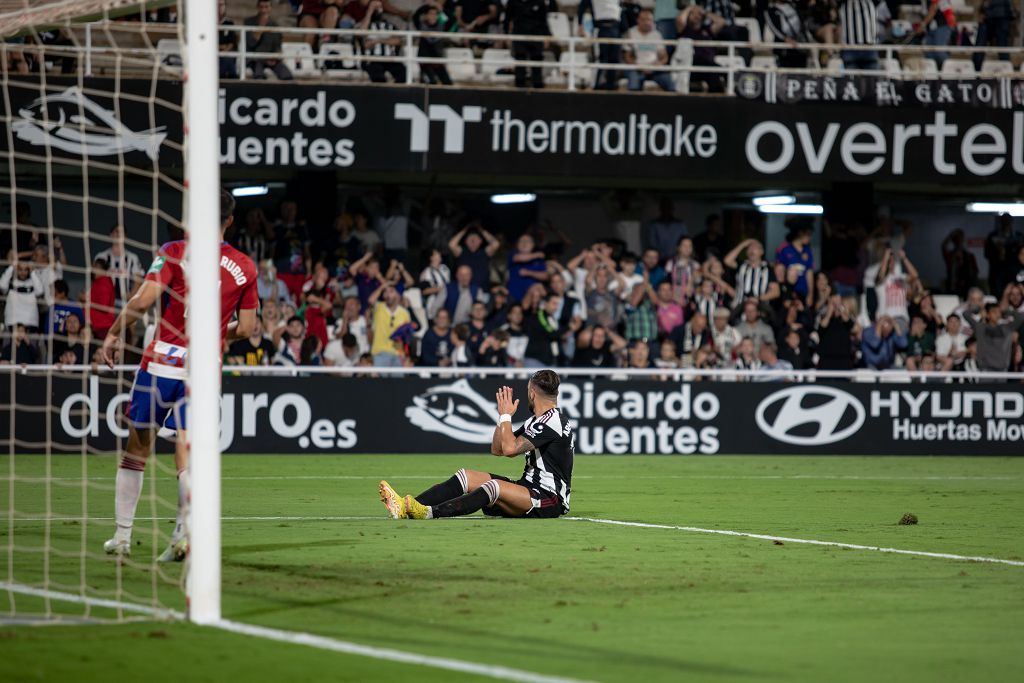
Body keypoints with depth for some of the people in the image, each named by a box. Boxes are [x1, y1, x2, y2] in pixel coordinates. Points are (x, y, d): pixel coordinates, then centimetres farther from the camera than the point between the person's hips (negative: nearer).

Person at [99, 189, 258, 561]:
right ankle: (185, 530, -20)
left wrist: (113, 334, -1)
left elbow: (144, 299, -14)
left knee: (136, 447, 11)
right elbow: (246, 328, 8)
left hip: (162, 363, -2)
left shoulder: (174, 252, -5)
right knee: (188, 452, 1)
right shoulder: (244, 267, 4)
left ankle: (122, 535, 17)